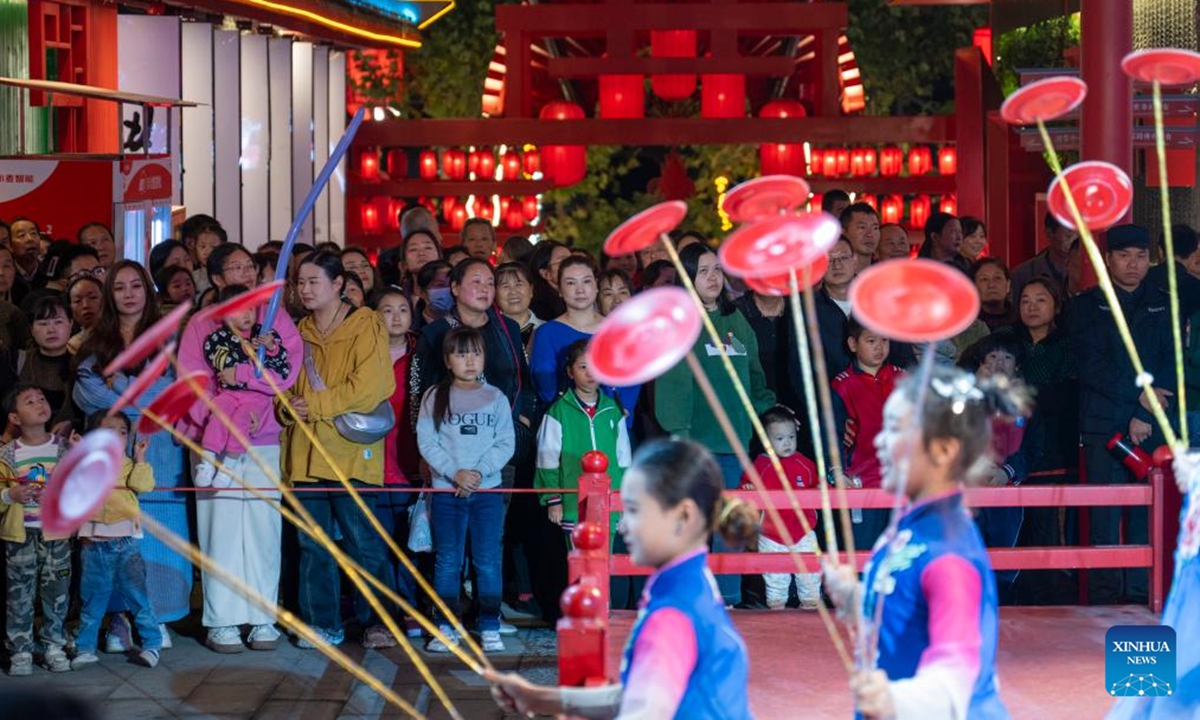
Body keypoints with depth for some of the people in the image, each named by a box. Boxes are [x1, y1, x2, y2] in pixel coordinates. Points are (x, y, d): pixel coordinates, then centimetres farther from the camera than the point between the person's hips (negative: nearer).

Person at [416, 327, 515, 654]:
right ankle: (446, 628, 9)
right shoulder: (434, 398, 4)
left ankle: (490, 628, 5)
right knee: (447, 562, 4)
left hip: (487, 491, 0)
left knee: (488, 562, 1)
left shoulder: (495, 398, 5)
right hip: (446, 491, 0)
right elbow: (426, 442, -2)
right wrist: (454, 473, -14)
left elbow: (506, 444, 2)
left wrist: (479, 471, -12)